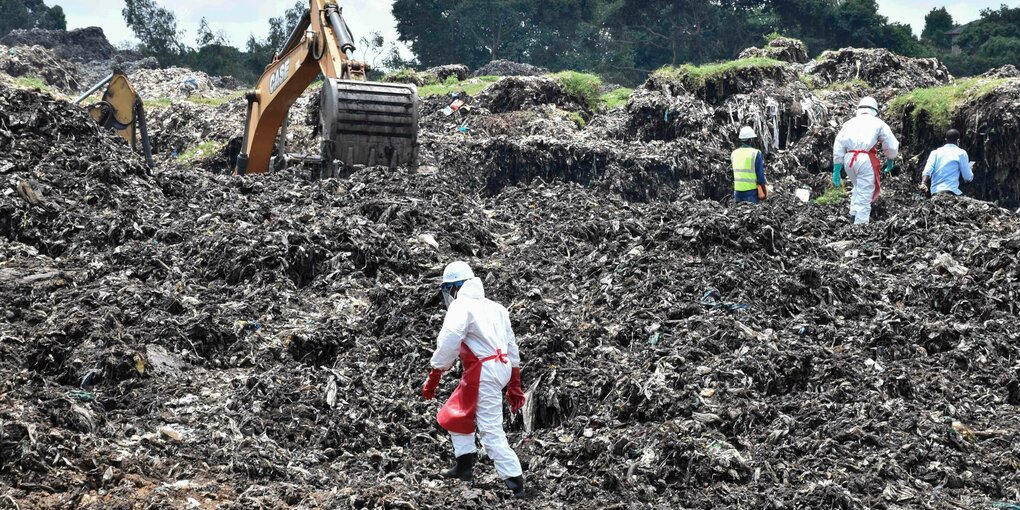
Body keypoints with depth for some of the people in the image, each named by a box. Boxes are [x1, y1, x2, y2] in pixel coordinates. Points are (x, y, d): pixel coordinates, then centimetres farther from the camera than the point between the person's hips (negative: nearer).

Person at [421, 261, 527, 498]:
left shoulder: (461, 306, -6)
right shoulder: (493, 307, 19)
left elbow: (447, 345, -18)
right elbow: (512, 345, 20)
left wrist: (433, 378, -13)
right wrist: (514, 386, 25)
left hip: (483, 371, -9)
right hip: (502, 367, 9)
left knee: (490, 430, -7)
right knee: (456, 412, 22)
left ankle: (515, 485, -9)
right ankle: (465, 464, 23)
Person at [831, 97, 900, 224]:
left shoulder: (849, 123, 17)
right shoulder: (878, 123, 9)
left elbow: (838, 147, 11)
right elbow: (892, 146, 8)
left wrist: (836, 170, 11)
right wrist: (890, 161, 27)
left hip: (849, 158, 4)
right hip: (866, 159, -4)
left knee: (858, 186, 26)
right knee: (865, 194, -1)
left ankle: (853, 212, 13)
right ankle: (860, 222, -6)